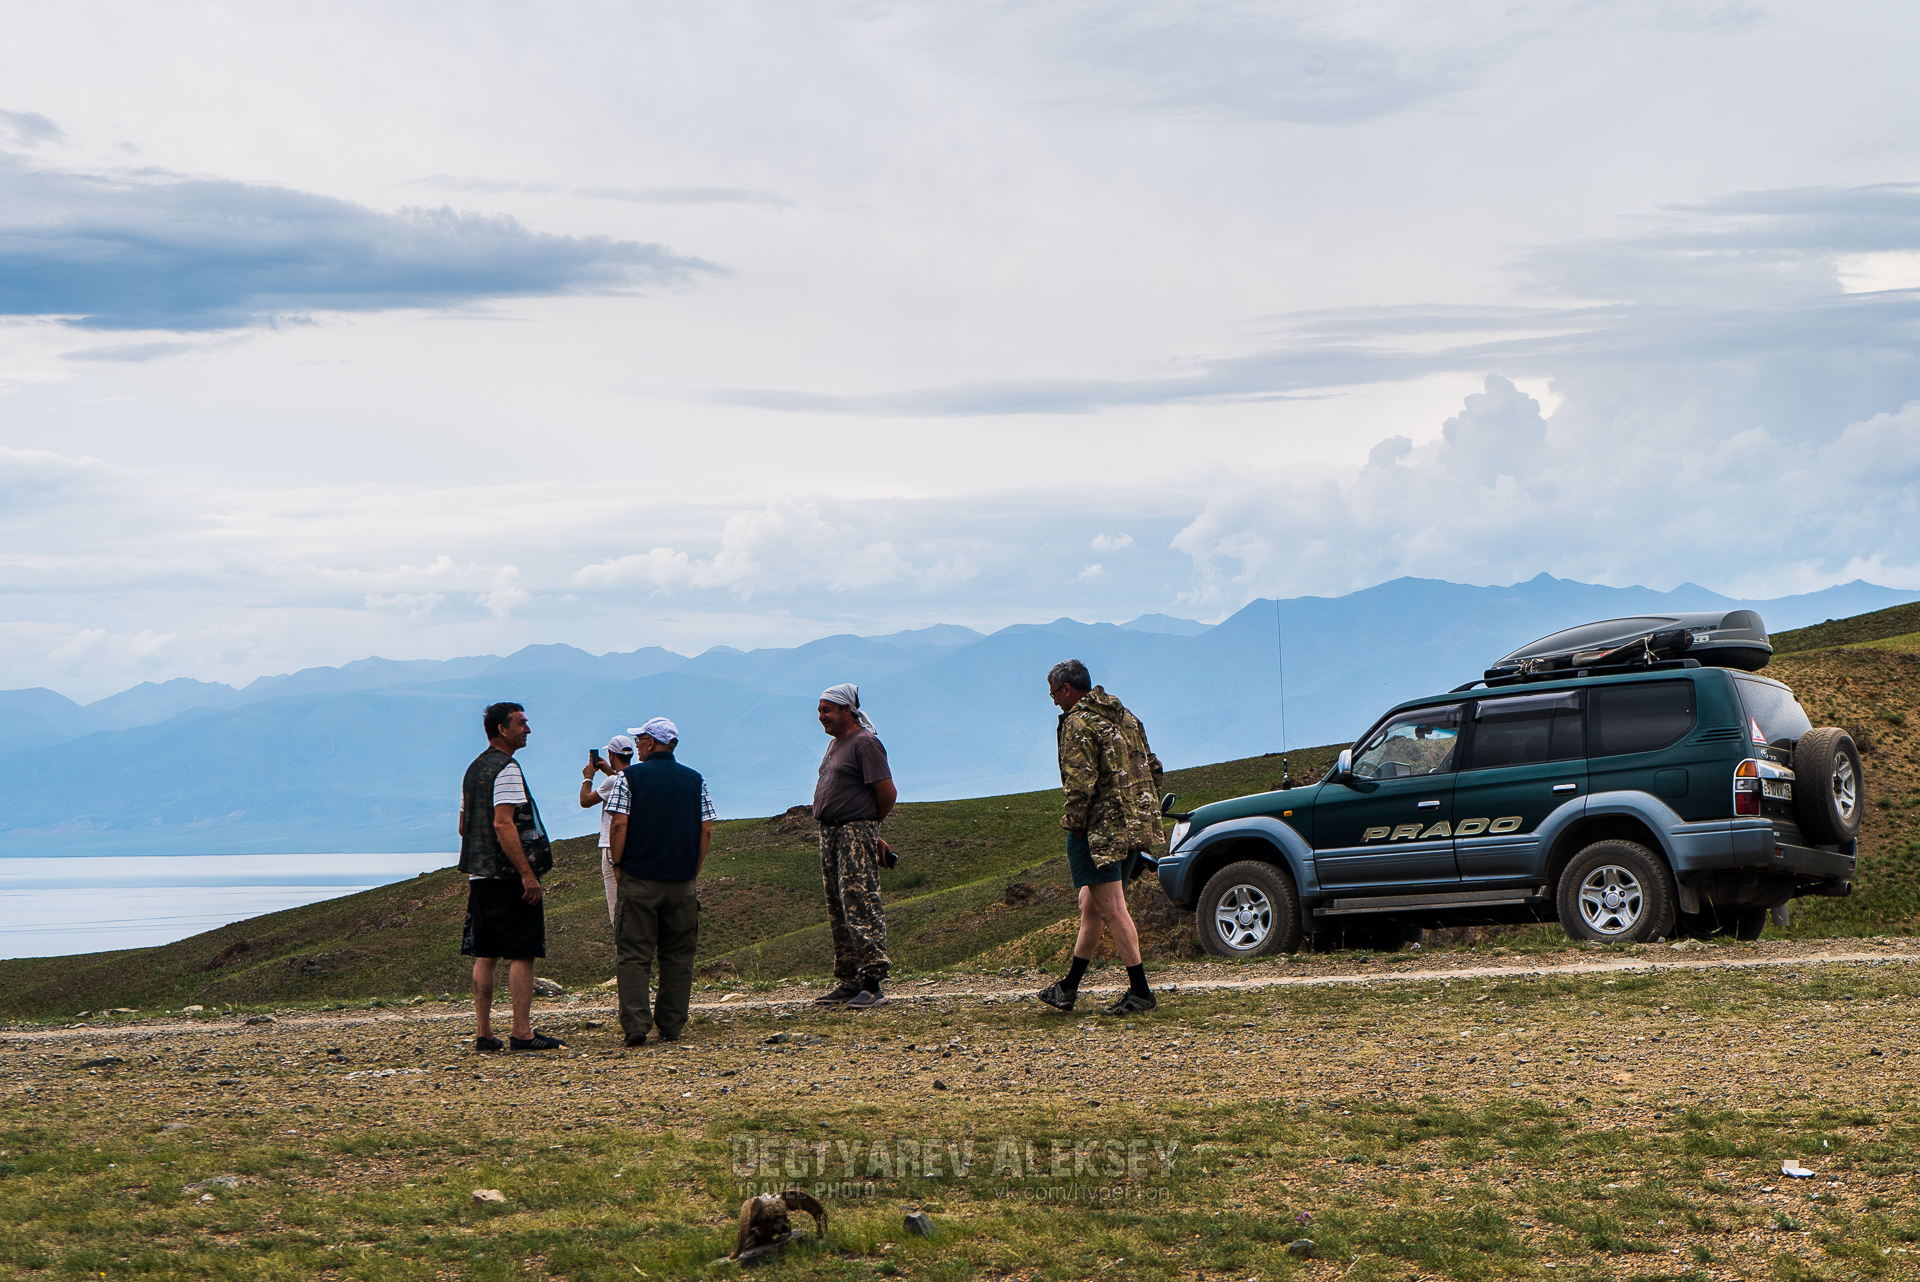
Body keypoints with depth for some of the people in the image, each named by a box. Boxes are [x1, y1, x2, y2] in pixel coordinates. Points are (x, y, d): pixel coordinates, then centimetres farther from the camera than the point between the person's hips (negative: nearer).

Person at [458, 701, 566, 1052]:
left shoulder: (474, 769, 16)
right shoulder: (506, 769, -13)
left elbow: (464, 826, 21)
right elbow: (503, 824, -21)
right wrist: (527, 874, -21)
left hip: (478, 876, 9)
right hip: (508, 877, -9)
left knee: (485, 956, 9)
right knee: (522, 955, -5)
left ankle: (483, 1033, 10)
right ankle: (521, 1032, -6)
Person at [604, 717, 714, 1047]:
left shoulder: (630, 776, -1)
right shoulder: (695, 780, 8)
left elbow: (618, 825, -9)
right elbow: (706, 831, 4)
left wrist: (618, 865, 1)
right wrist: (693, 871, 11)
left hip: (639, 880, -2)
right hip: (682, 881, 3)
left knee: (634, 955, -1)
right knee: (678, 956, 8)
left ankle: (636, 1025, -11)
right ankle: (671, 1027, 7)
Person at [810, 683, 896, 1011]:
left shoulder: (864, 743, -11)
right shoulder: (835, 743, 18)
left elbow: (888, 793, -14)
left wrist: (868, 826, 2)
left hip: (856, 835, -10)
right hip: (830, 836, 10)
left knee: (860, 908, -13)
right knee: (838, 912, 11)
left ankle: (872, 983, -15)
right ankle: (848, 981, 17)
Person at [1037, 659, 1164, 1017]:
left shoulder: (1078, 724, -13)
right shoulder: (1124, 716, 16)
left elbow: (1080, 784, -22)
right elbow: (1153, 769, 18)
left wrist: (1075, 824, -10)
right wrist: (1145, 814, 20)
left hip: (1100, 830, -9)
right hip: (1135, 826, 9)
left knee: (1112, 909, -5)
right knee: (1092, 905, 16)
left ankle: (1140, 992, -6)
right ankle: (1069, 987, 25)